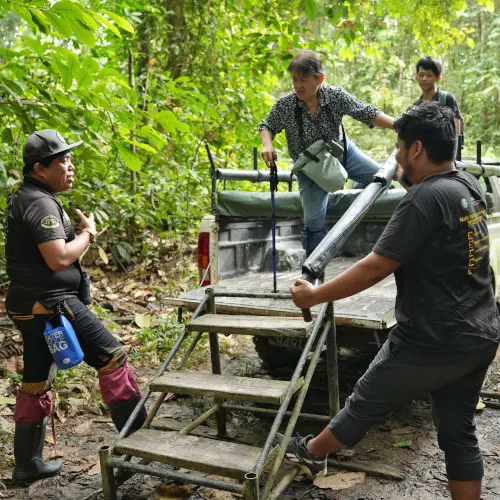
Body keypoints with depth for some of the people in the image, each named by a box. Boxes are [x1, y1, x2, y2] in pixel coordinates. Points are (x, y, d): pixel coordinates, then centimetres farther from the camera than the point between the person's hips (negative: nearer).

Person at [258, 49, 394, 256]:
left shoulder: (336, 95, -19)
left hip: (341, 151, 2)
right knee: (313, 222, -9)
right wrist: (267, 145, -25)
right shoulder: (284, 104, -20)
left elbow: (368, 114, -16)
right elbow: (266, 126, -4)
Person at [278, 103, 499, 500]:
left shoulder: (425, 198, -23)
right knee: (459, 432, 17)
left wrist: (314, 296, -12)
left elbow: (375, 268, -23)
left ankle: (312, 452, 36)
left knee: (367, 402, 13)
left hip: (433, 344, -8)